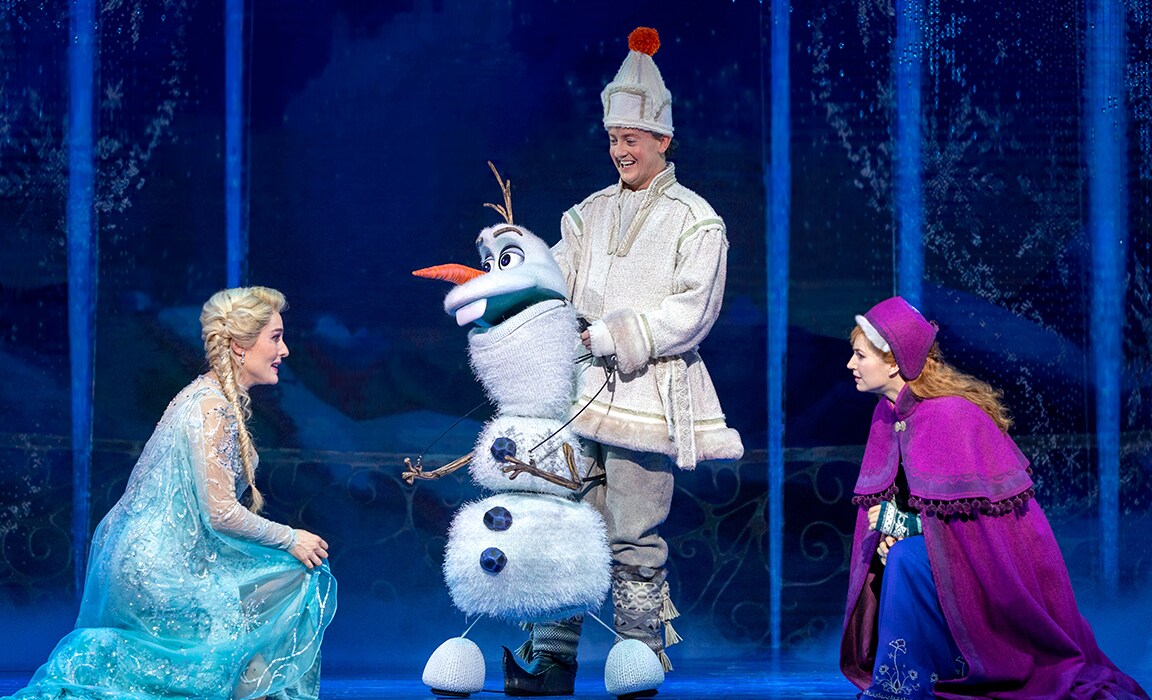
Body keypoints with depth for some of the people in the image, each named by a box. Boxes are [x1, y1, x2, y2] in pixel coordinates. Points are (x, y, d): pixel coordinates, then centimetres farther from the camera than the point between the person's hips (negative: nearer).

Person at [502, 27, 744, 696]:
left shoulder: (695, 220, 1)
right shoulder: (591, 212, 18)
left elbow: (691, 312, -9)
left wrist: (607, 338, -13)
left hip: (645, 393, -5)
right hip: (577, 388, 5)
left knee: (634, 541, -4)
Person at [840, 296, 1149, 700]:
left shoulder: (949, 416, -24)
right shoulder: (890, 412, 3)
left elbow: (968, 513, -24)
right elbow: (880, 500, 7)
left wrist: (899, 522, -21)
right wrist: (890, 528, -13)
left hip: (993, 563, -9)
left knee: (906, 560, -28)